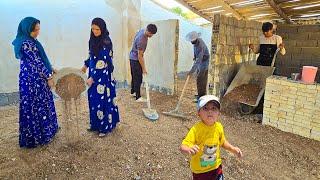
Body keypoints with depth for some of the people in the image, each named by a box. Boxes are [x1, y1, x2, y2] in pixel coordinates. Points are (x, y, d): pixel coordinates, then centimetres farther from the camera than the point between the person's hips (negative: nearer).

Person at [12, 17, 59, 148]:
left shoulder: (28, 41, 10)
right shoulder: (27, 44, -21)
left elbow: (38, 60, 17)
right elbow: (37, 62, -20)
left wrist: (49, 69, 20)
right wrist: (49, 77, -14)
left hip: (31, 78, 10)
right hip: (33, 80, -10)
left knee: (34, 106, 19)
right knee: (36, 107, 2)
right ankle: (37, 137, 17)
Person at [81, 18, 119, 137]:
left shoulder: (105, 42, -18)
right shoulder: (94, 40, 7)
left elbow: (103, 64, -22)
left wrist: (92, 77, -21)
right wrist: (86, 65, 26)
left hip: (103, 76, -8)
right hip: (94, 74, 8)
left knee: (103, 100, 0)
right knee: (93, 99, 14)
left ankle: (105, 126, 16)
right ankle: (96, 124, 30)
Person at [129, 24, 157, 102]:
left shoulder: (142, 31, -2)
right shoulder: (141, 40, -31)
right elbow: (139, 56, -27)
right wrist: (143, 68, -22)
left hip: (132, 57, 9)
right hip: (135, 59, -9)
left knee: (134, 77, 19)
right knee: (138, 79, -5)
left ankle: (133, 92, 33)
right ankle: (138, 97, 2)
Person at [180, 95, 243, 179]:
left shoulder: (219, 127, -12)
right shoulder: (196, 129, -28)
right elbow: (183, 147, -34)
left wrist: (233, 149, -5)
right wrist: (189, 150, -54)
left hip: (216, 166, 4)